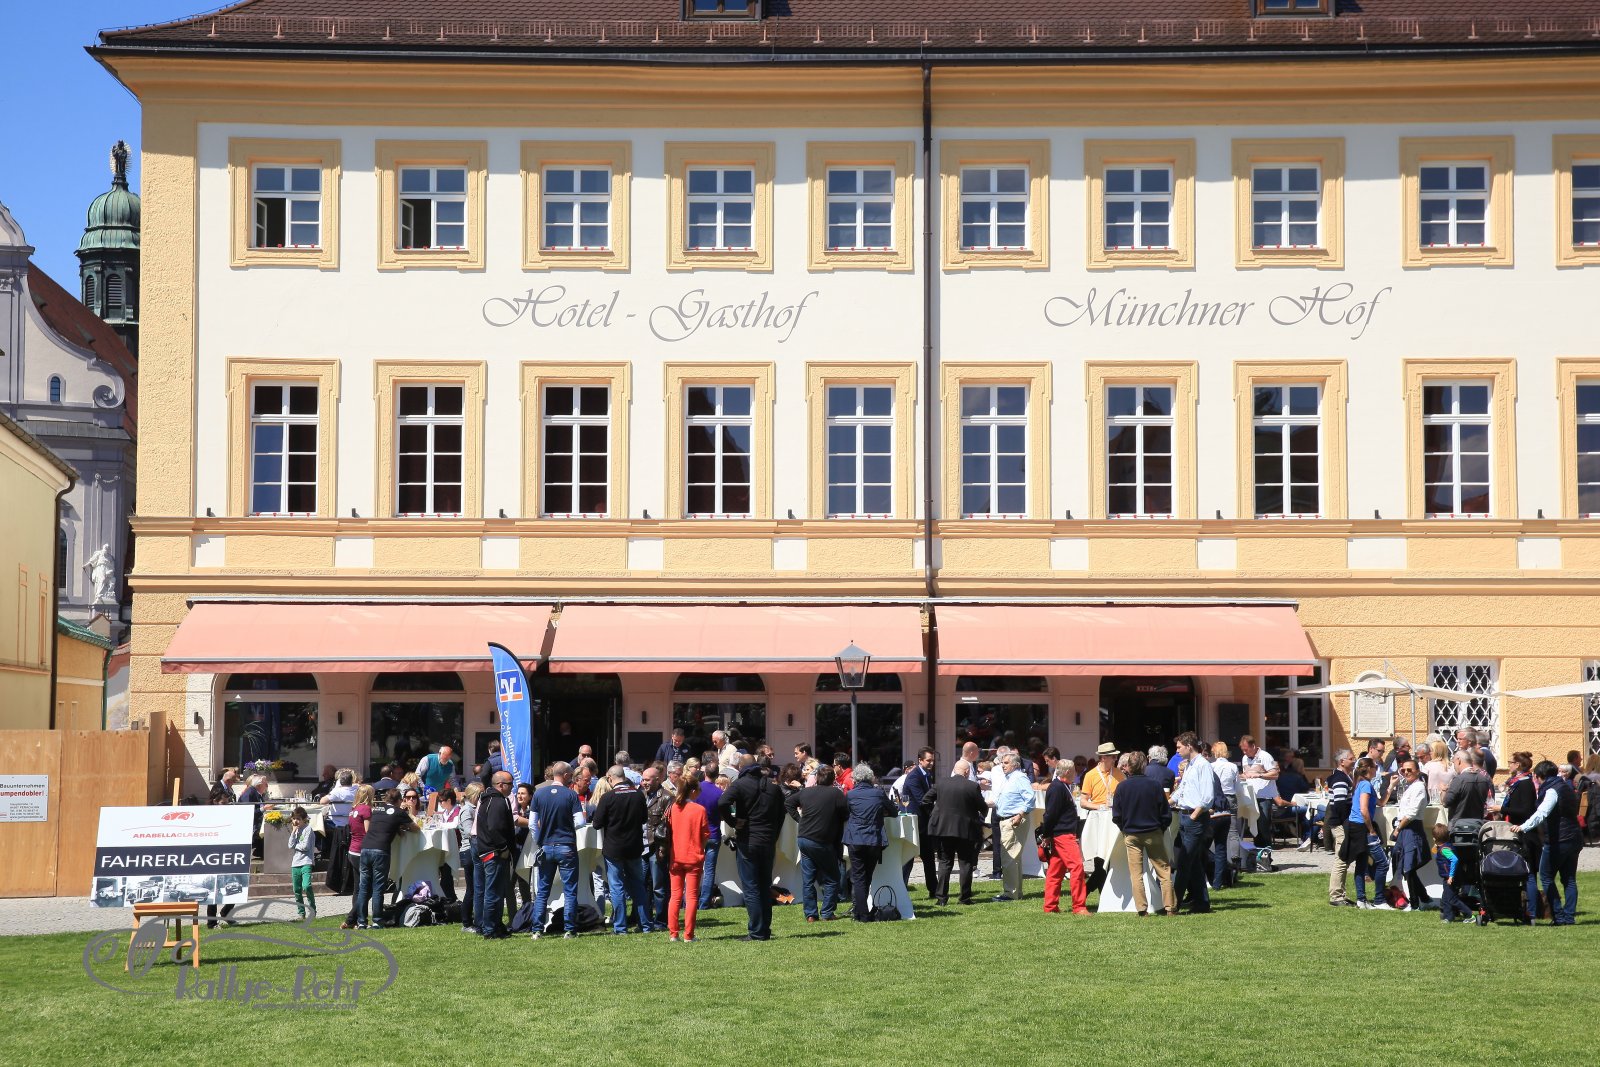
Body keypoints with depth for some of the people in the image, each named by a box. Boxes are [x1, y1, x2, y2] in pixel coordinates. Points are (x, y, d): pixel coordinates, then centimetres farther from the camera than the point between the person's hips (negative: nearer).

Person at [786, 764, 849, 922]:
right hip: (823, 842, -5)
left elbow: (788, 803, 18)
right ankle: (826, 914, 4)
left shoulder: (806, 792, 5)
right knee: (831, 880, 8)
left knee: (807, 879, 9)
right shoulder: (837, 795, -12)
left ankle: (810, 914, 7)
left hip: (804, 838, 5)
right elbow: (847, 814, -11)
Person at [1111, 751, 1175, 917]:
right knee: (1163, 871, 8)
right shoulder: (1155, 785, -9)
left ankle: (1142, 909, 2)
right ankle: (1170, 907, 7)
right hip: (1153, 834, 0)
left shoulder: (1122, 787, -7)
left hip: (1131, 835, 1)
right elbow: (1166, 815, -3)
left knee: (1136, 874, 6)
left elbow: (1116, 816, -3)